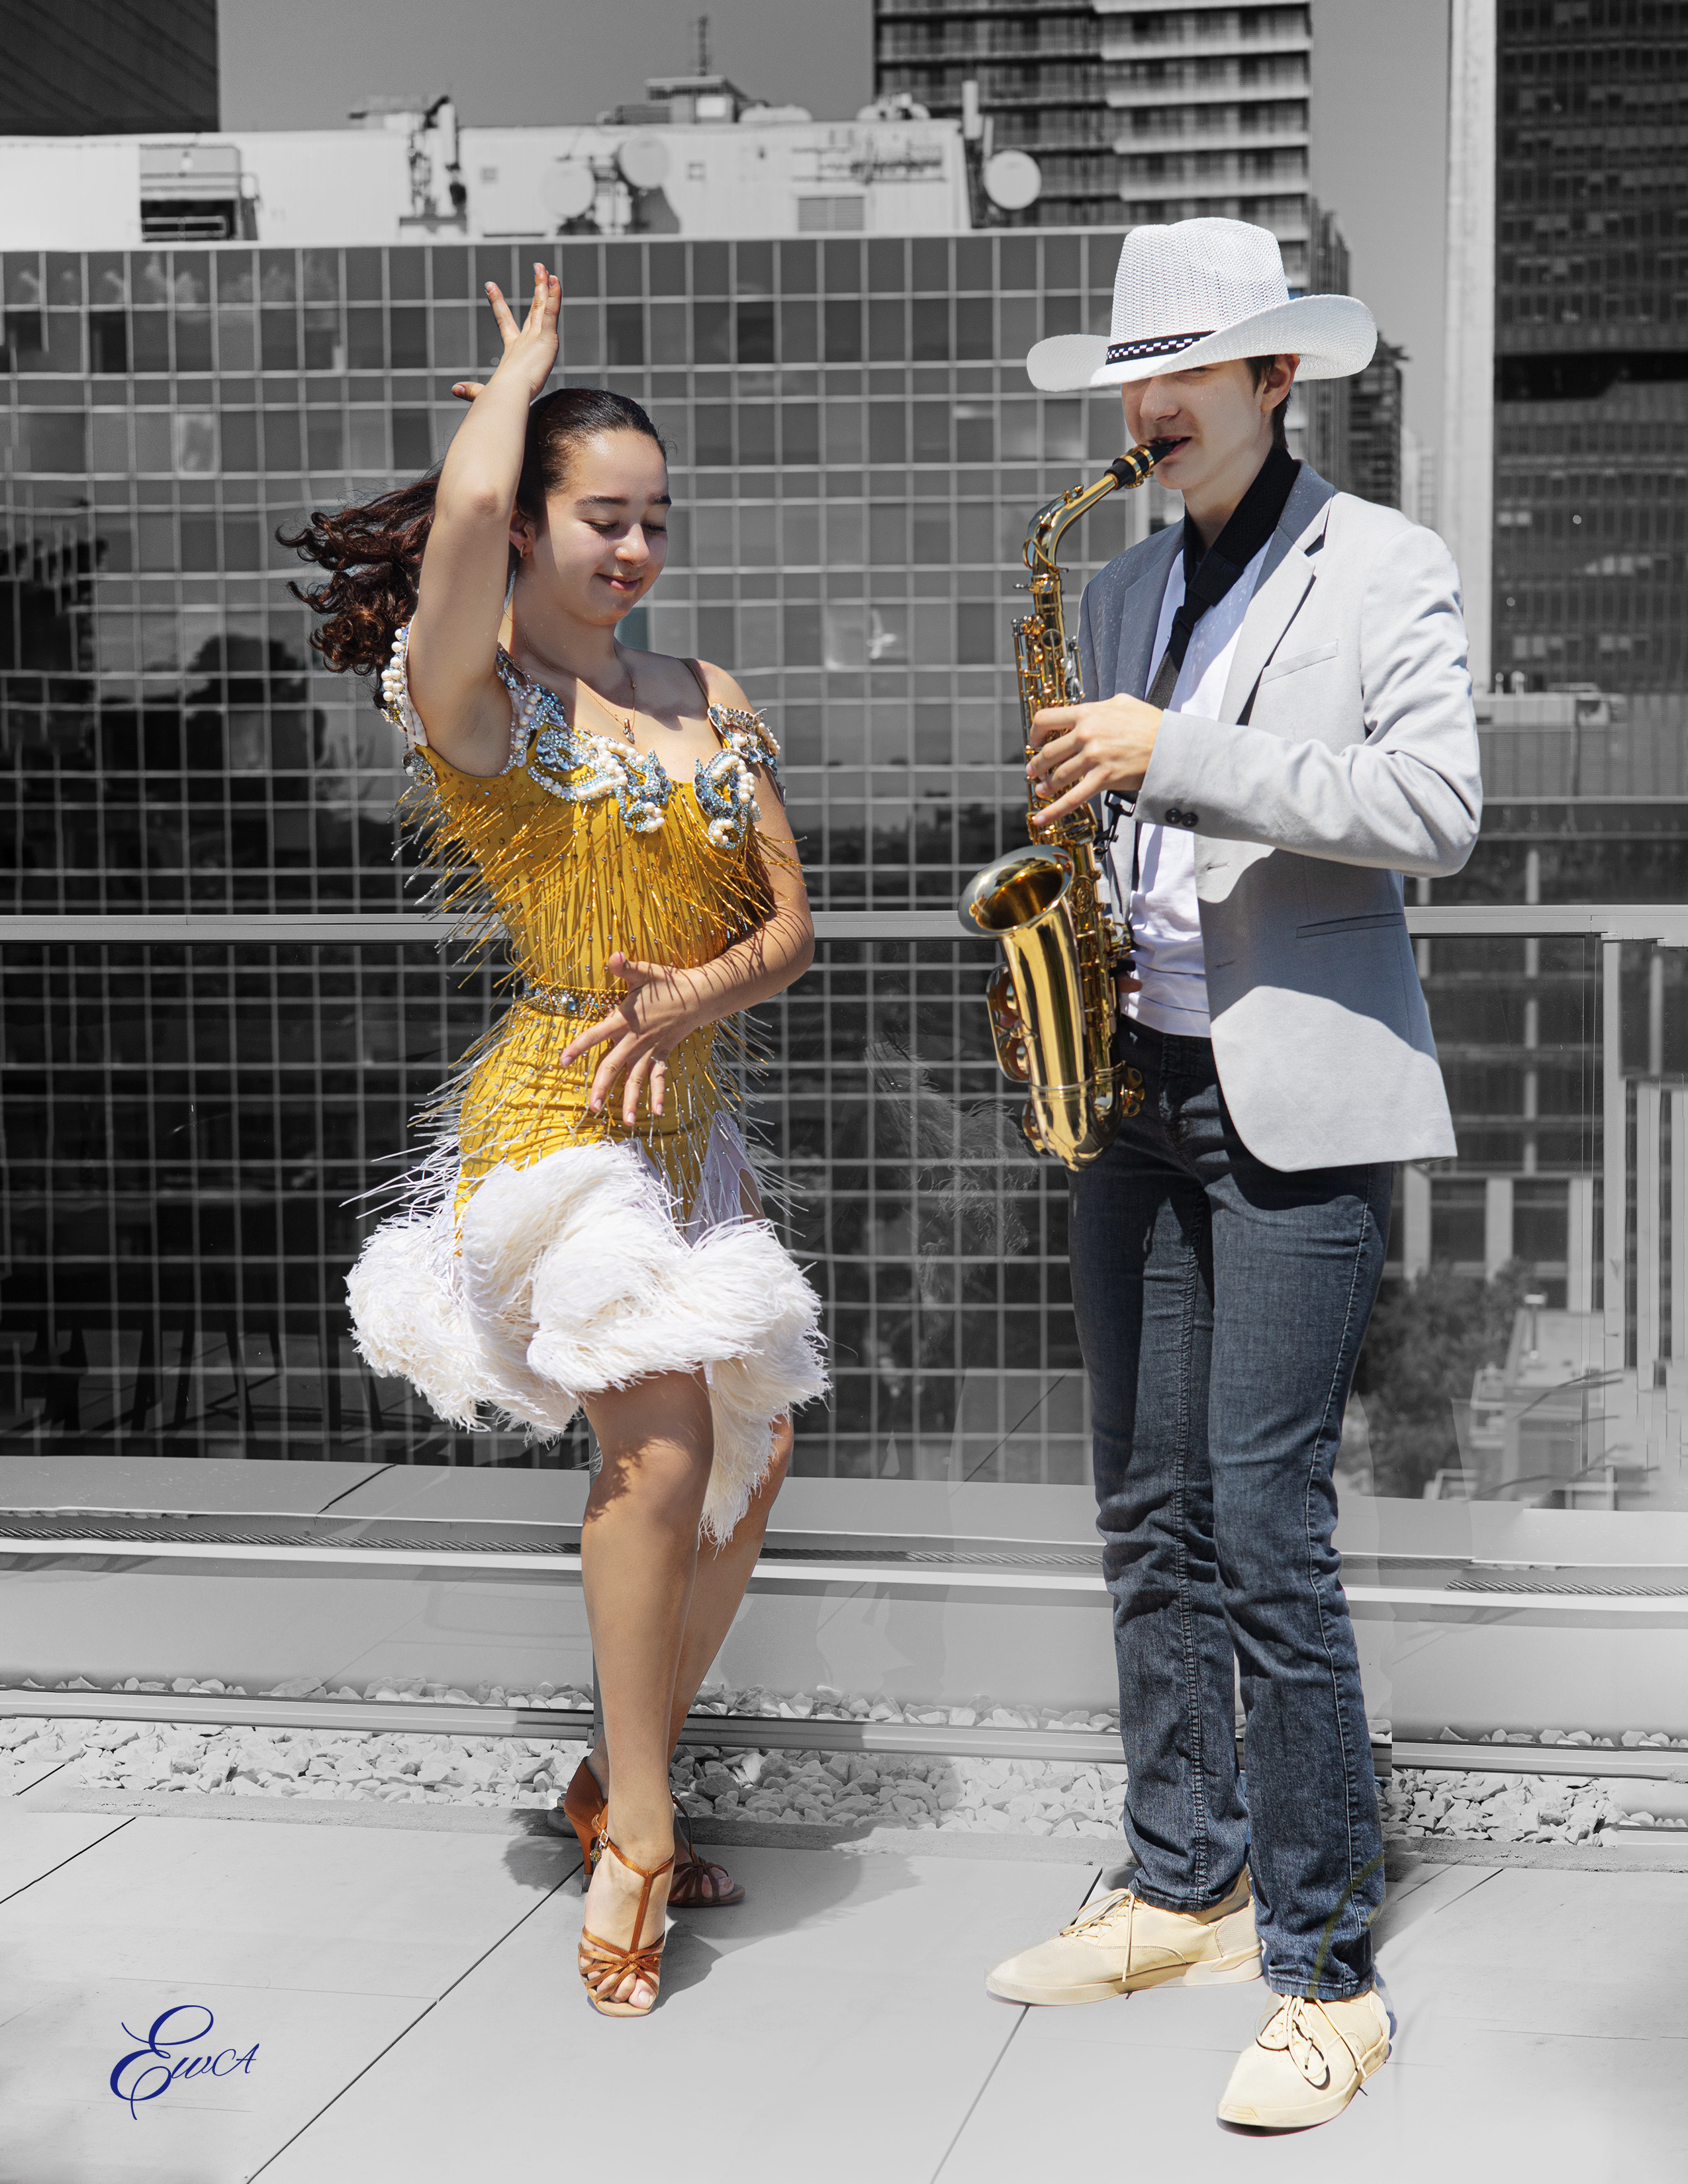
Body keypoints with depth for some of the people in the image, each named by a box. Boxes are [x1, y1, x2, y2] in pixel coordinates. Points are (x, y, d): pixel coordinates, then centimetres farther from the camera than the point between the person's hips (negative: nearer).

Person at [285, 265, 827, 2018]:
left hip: (691, 1121, 7)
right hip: (555, 1115, -7)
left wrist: (699, 989, -11)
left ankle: (618, 1781, 27)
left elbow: (789, 924, 11)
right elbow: (463, 510, -27)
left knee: (749, 1464, 8)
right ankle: (635, 1840, -4)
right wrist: (524, 361, -7)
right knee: (661, 1445, -20)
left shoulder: (702, 697, 13)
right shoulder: (472, 694, -5)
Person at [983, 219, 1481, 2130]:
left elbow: (1436, 810, -14)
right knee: (1151, 1518, 10)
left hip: (1298, 1102, -6)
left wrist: (1175, 753, -18)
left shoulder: (1384, 571, -2)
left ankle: (1324, 1975, -1)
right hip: (1137, 1091, 7)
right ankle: (1184, 1892, 23)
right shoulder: (1120, 592, 17)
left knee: (1266, 1526, -10)